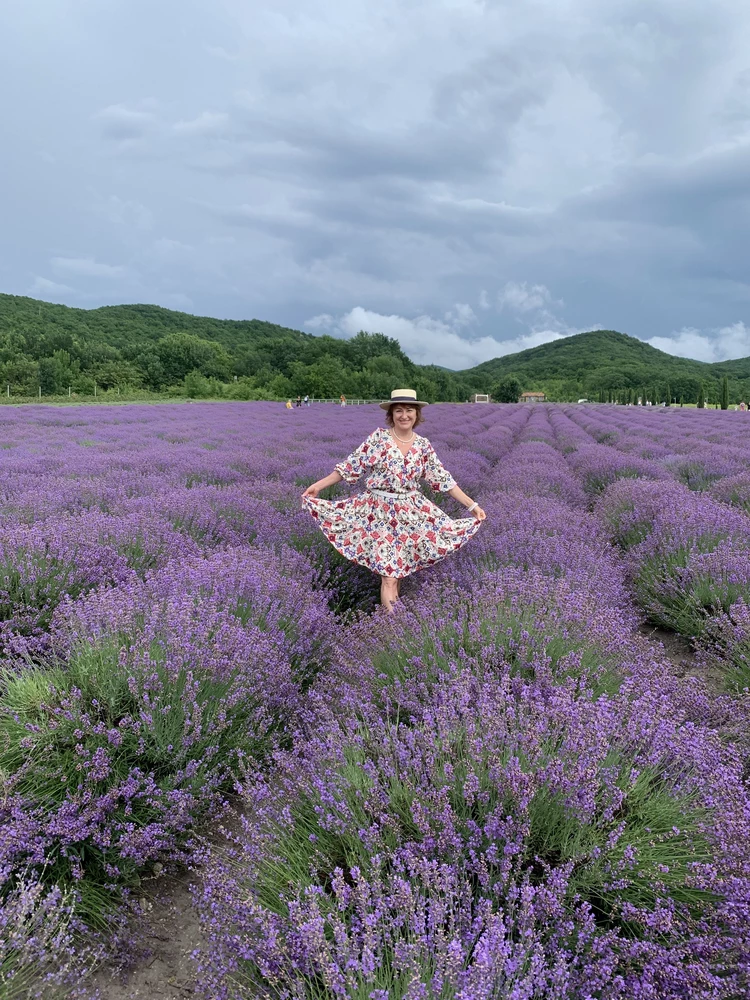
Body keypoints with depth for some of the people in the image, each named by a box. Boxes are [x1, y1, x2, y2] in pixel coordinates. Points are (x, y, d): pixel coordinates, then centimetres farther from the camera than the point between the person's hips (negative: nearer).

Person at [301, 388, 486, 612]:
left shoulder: (423, 445, 3)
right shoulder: (378, 437, -5)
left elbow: (442, 478, 6)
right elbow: (352, 466, -3)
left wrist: (471, 504, 4)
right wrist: (318, 485, -8)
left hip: (411, 512, 3)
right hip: (379, 511, -3)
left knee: (400, 565, 4)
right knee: (388, 572, -6)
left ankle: (393, 607, 22)